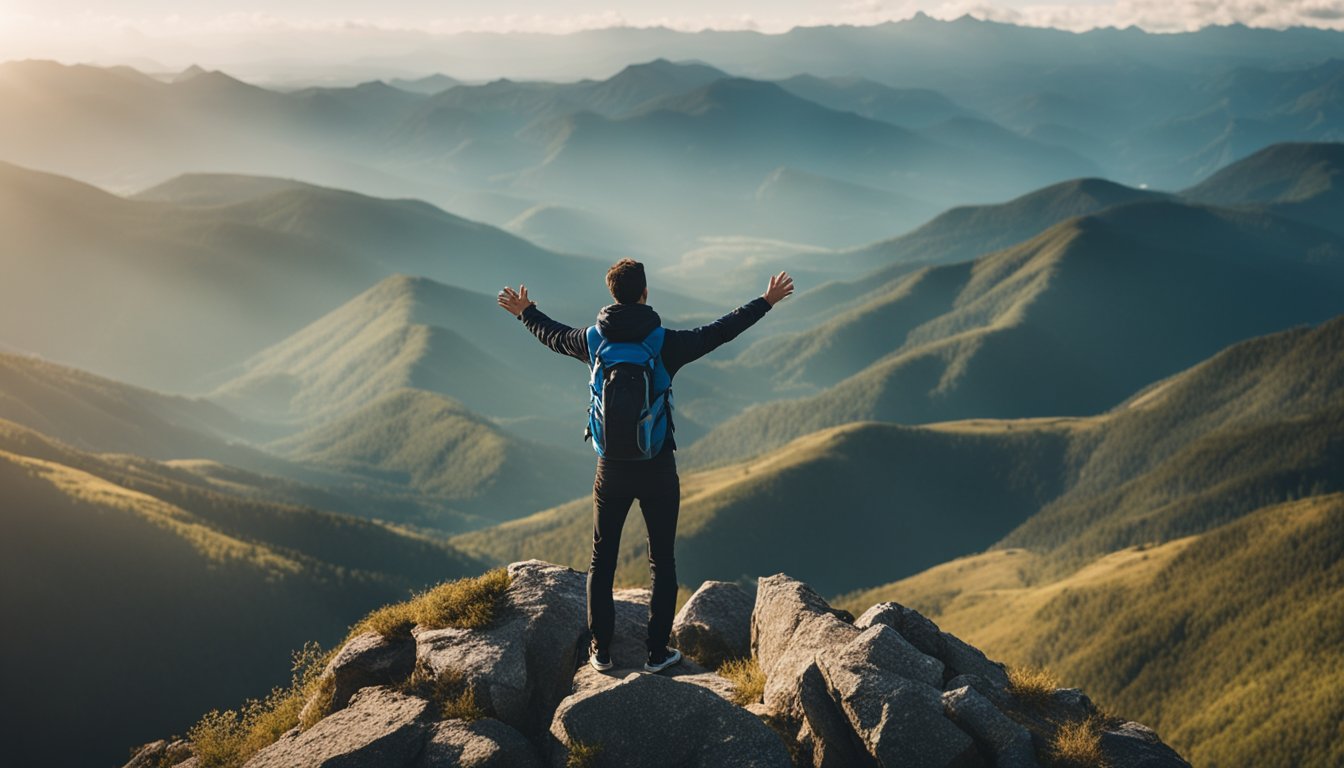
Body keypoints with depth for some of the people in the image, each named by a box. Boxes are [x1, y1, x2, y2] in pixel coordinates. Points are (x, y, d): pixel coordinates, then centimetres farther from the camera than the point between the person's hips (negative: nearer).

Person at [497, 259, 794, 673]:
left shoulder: (593, 340, -4)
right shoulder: (666, 343, -12)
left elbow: (553, 334, 17)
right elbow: (721, 330, -2)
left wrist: (525, 312, 38)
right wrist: (766, 301, 10)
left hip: (611, 468, 2)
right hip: (658, 468, -2)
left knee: (601, 561, 14)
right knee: (662, 562, 10)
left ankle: (601, 651, 19)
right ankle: (657, 652, 14)